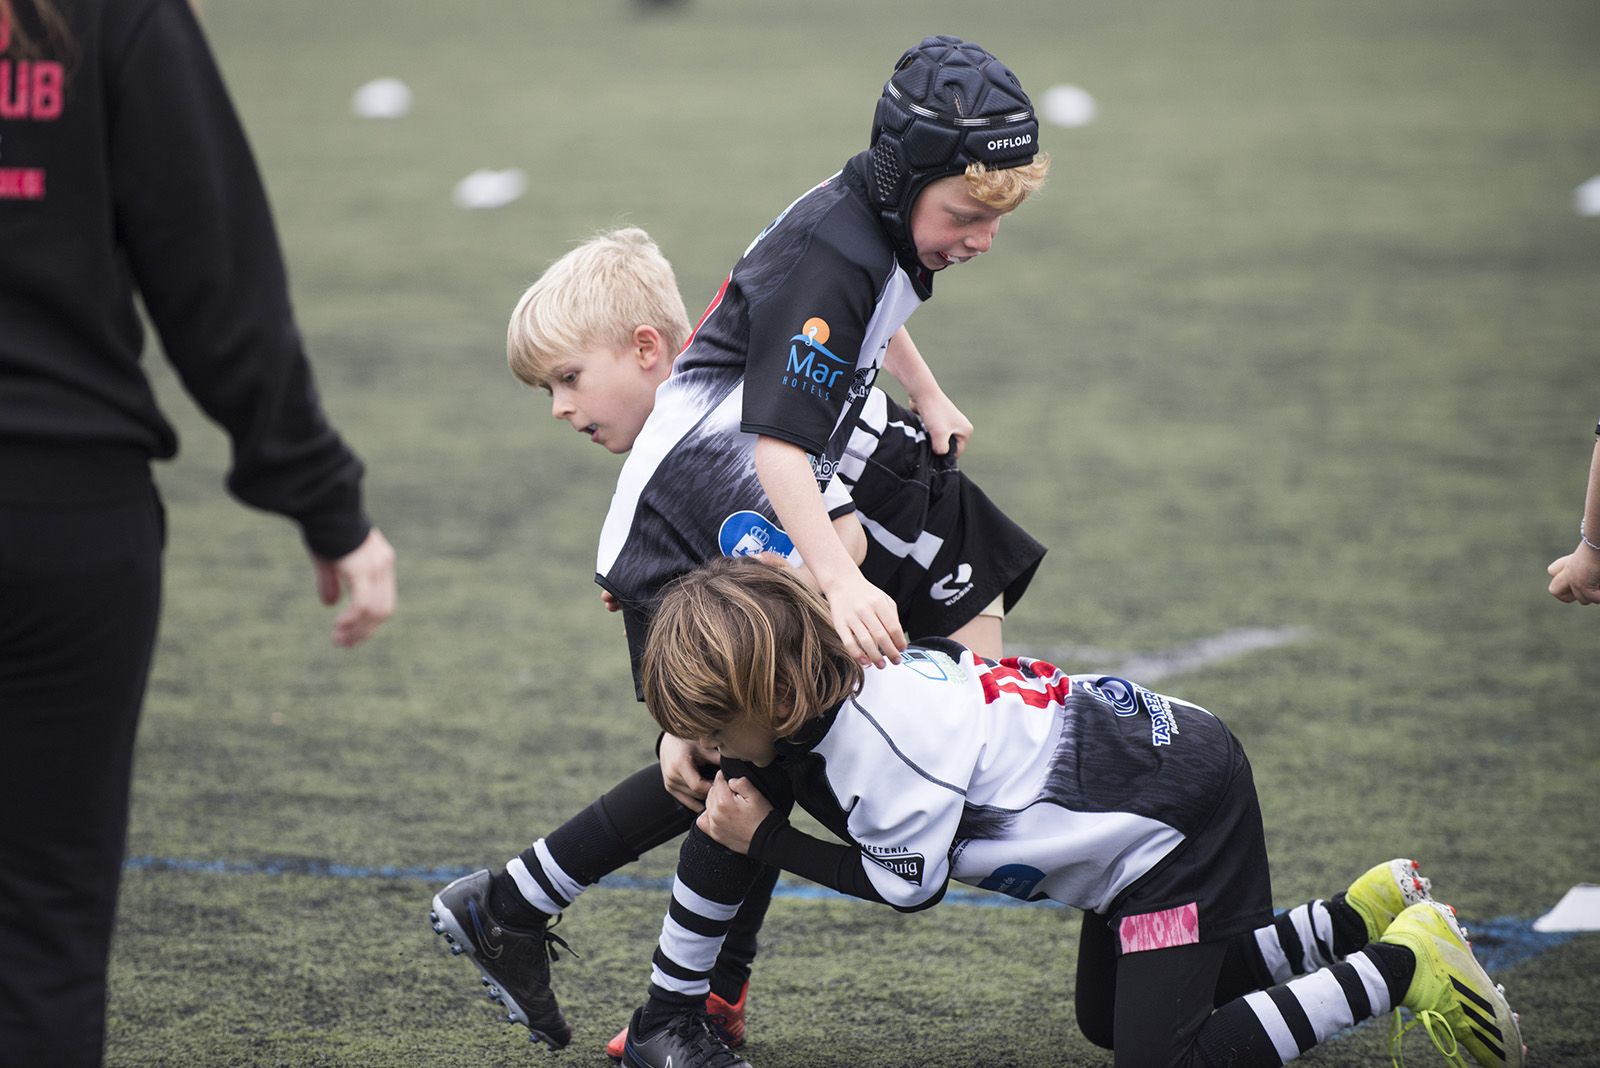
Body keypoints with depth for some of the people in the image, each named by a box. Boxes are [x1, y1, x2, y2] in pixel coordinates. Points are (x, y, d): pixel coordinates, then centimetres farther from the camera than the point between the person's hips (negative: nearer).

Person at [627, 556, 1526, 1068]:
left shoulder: (877, 746, -26)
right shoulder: (847, 673, 0)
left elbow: (907, 887, -12)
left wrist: (764, 839, -6)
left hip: (1176, 808, -10)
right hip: (1156, 750, 10)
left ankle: (1403, 965, -6)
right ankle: (1363, 916, 21)